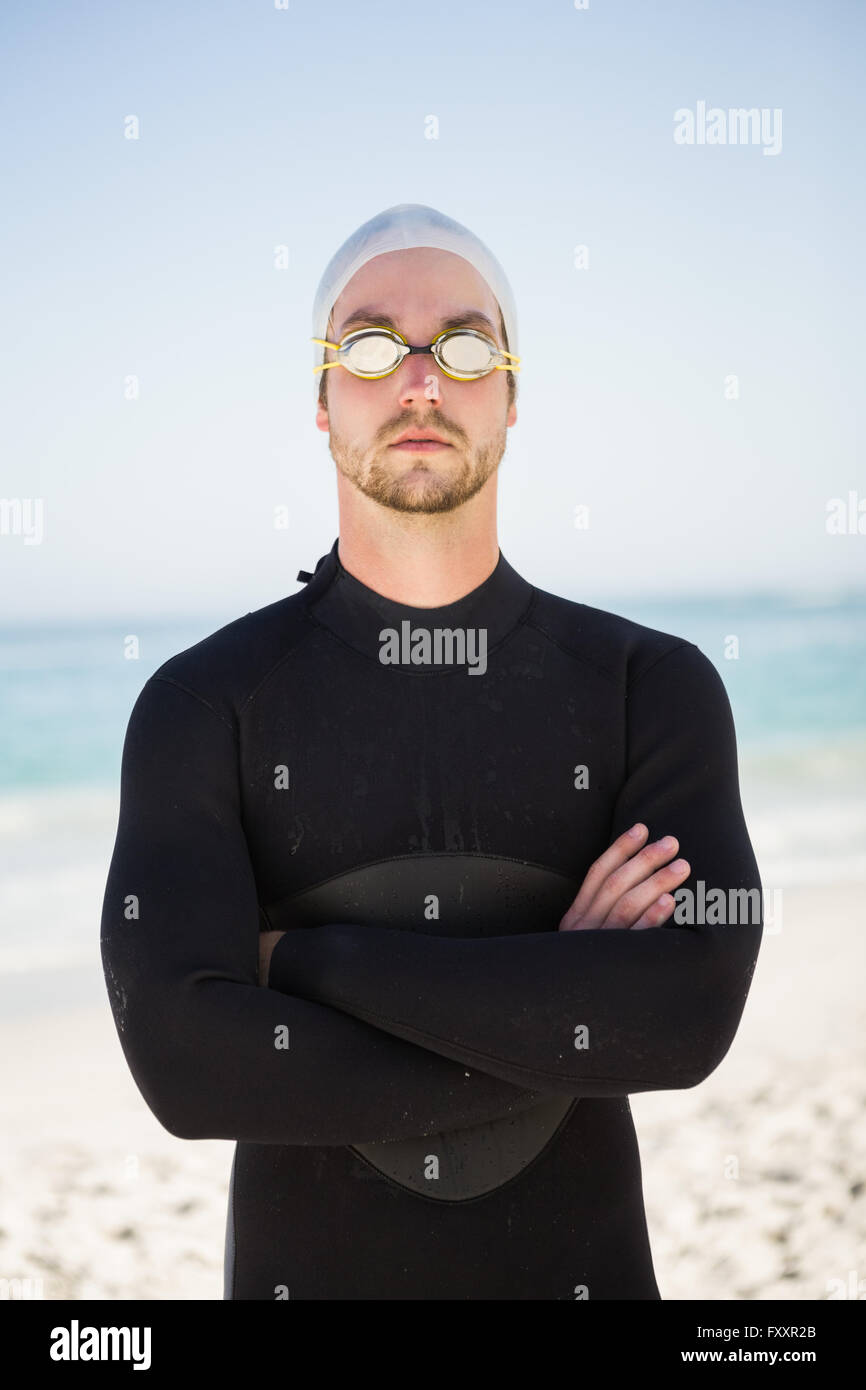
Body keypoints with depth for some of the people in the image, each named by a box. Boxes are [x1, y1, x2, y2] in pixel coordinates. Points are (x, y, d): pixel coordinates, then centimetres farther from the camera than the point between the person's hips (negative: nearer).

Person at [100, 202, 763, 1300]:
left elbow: (691, 1013, -23)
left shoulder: (656, 686, -7)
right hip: (305, 1267, 0)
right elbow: (185, 1064, -22)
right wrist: (570, 1028, -20)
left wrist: (305, 954, -21)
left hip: (580, 1267, 1)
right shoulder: (203, 704, -9)